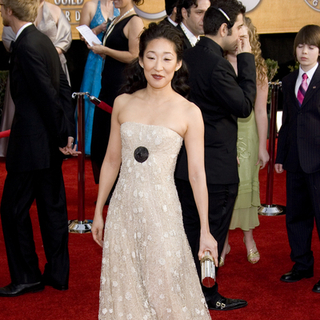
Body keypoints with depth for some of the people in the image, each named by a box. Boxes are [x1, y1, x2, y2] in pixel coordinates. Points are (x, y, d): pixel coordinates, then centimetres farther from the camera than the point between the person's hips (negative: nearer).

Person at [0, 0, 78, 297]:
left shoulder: (26, 46, -18)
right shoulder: (43, 40, 10)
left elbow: (48, 95, -20)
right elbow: (63, 88, 10)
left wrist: (61, 136, -12)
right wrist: (68, 131, 7)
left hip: (32, 144, -9)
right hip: (51, 141, 9)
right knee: (52, 208, 13)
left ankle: (26, 277, 12)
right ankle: (57, 274, 21)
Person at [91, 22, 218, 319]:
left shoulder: (189, 112, -6)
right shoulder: (123, 103, 3)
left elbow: (197, 174, -5)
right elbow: (112, 160, 11)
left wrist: (205, 231, -6)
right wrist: (98, 211, 13)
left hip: (162, 211, -3)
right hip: (123, 208, 3)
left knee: (164, 288, 5)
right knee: (124, 291, 12)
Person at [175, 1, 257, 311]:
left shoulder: (187, 56, 5)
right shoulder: (216, 65, -23)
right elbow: (244, 106, -16)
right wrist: (246, 59, -12)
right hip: (216, 167, -8)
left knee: (189, 230, 18)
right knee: (212, 235, 7)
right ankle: (207, 296, 19)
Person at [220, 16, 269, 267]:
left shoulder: (257, 70, 1)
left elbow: (260, 111, 1)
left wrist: (262, 147, 1)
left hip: (247, 133, 0)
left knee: (247, 182, 3)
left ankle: (249, 237, 24)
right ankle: (223, 242, 17)